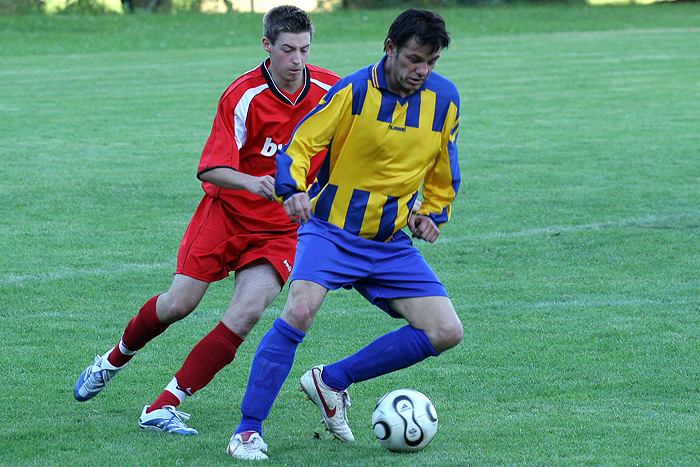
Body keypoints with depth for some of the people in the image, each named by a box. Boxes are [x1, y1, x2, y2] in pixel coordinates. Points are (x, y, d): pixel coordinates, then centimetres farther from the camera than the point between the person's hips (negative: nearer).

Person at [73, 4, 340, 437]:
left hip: (281, 230, 2)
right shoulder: (243, 96, -18)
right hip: (226, 212, -2)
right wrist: (251, 182, -40)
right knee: (179, 304, -5)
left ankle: (164, 406, -12)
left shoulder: (331, 89, -8)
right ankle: (115, 360, 29)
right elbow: (212, 169, -22)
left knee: (247, 312, -17)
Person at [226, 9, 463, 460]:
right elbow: (300, 144, -12)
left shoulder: (444, 98, 1)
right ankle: (249, 431, -19)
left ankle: (331, 381, 7)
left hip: (392, 244, 5)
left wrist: (433, 213, 7)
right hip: (332, 230, -5)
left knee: (447, 333, -6)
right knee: (300, 311, -29)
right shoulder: (354, 91, -12)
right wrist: (294, 189, -30)